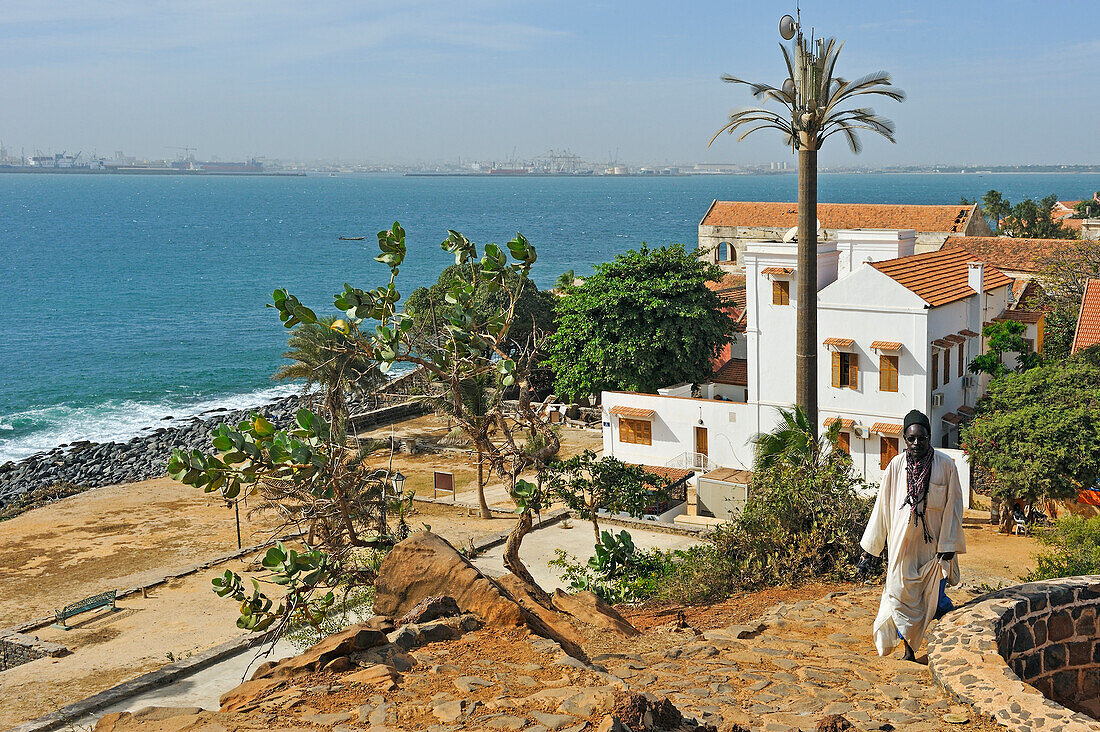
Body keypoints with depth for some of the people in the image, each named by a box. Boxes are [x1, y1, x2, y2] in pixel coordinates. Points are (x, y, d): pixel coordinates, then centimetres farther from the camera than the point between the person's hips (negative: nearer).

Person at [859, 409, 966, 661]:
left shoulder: (945, 465, -5)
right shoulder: (896, 466, -1)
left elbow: (953, 507, -1)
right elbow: (882, 506, 5)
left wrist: (949, 545, -5)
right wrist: (869, 545, 7)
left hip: (933, 543, -1)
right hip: (902, 543, 1)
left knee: (934, 599, -1)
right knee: (902, 595, 1)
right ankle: (908, 648, 14)